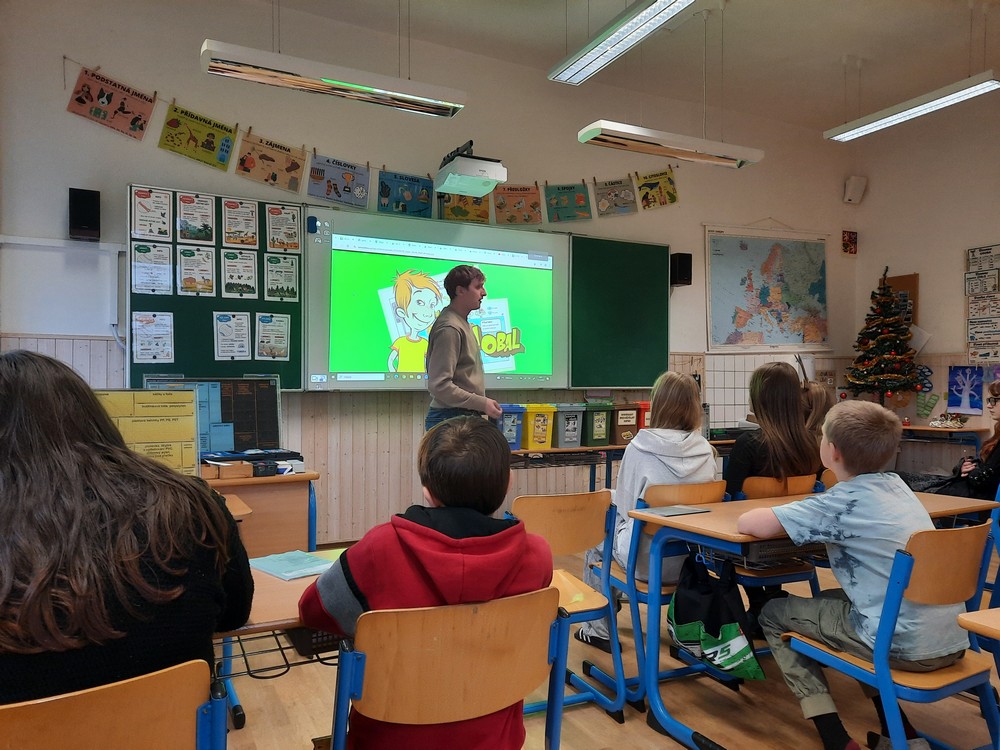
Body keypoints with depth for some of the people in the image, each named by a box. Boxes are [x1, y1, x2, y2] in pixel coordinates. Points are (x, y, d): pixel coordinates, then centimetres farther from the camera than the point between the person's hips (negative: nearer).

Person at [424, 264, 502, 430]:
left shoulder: (463, 324, 17)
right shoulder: (449, 329, -15)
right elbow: (440, 386, -22)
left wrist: (483, 405, 12)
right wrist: (482, 403, -18)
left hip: (466, 415, 9)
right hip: (451, 418, -9)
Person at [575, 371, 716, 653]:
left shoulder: (640, 447, -19)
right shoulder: (705, 450, -6)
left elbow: (625, 506, -10)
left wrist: (608, 497, 13)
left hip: (648, 563, -5)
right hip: (690, 561, 5)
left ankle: (599, 629, 30)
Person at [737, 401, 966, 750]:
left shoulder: (843, 501, -14)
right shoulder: (895, 484, 7)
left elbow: (749, 524, -18)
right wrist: (798, 517, 13)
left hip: (906, 646, -7)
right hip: (952, 642, 7)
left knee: (773, 613, 10)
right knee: (832, 600, 31)